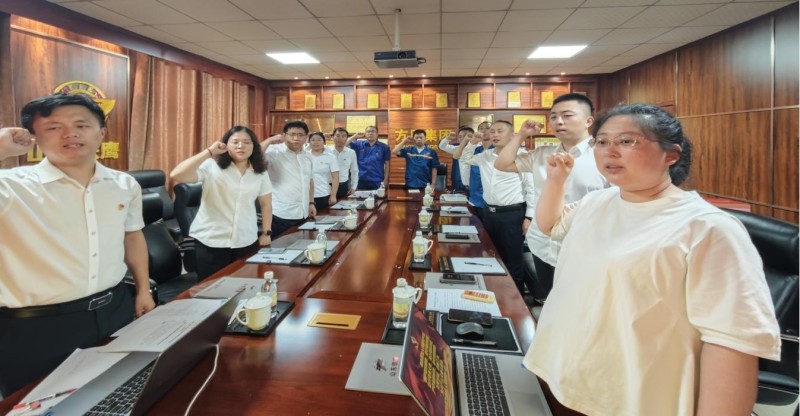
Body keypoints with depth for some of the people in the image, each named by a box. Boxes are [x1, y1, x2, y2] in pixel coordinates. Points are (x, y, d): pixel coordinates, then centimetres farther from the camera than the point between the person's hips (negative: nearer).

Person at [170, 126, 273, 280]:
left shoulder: (260, 173, 3)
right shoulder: (211, 166, -10)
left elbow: (266, 204, 11)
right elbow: (176, 176, -23)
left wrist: (266, 233, 6)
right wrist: (208, 152, -22)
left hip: (246, 242, 3)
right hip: (211, 242, -3)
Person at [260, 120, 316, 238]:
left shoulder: (307, 156, 11)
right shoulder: (274, 152, -9)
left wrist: (311, 203, 16)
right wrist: (269, 141, -21)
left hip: (302, 215, 6)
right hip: (280, 215, -6)